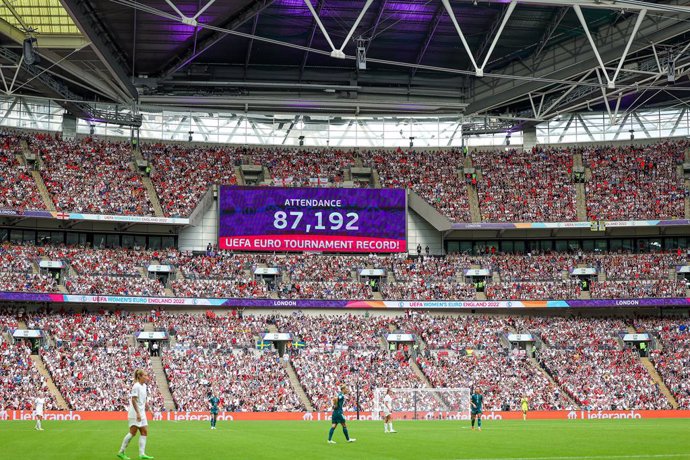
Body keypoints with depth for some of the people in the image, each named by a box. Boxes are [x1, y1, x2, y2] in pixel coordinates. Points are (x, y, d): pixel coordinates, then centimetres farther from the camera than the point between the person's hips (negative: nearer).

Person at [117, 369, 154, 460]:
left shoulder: (144, 386, 12)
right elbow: (133, 400, -19)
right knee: (133, 432, -6)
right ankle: (121, 452, 5)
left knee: (144, 432, 1)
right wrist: (138, 413, -23)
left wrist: (145, 403, 9)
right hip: (135, 413, -9)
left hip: (141, 413, 9)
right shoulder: (136, 386, -14)